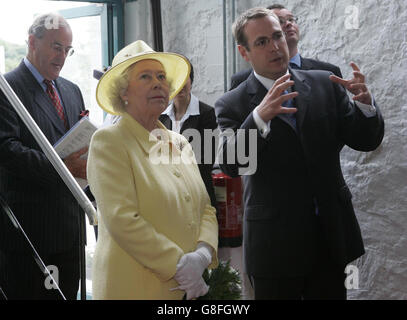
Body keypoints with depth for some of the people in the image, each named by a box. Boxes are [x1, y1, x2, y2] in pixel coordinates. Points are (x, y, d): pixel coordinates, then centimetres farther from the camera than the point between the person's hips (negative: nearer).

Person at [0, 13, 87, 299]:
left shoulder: (72, 91, 17)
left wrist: (85, 163, -1)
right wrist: (61, 166, -26)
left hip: (68, 222, 7)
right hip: (26, 226, -7)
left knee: (67, 293, 12)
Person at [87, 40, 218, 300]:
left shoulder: (180, 143, 12)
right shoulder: (108, 140, -8)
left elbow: (206, 208, 10)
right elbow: (121, 219, -17)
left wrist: (203, 253, -10)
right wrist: (179, 265, -16)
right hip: (134, 287, -6)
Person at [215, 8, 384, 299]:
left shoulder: (325, 85, 4)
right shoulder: (233, 105, -4)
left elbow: (366, 141, 2)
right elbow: (230, 165, -19)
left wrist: (365, 103, -18)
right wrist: (260, 116, -35)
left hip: (332, 235, 3)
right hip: (275, 243, -3)